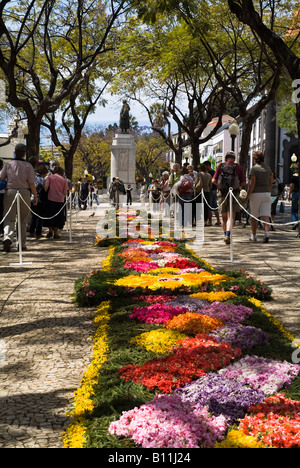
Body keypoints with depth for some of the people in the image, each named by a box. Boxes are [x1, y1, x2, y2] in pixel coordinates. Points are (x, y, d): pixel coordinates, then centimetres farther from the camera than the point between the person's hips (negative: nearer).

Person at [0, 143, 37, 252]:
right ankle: (22, 244, 14)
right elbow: (31, 183, -5)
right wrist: (35, 196, 4)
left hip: (10, 192, 1)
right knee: (23, 220, 10)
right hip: (24, 192, -1)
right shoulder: (28, 166, -3)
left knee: (9, 218, 3)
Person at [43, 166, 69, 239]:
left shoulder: (50, 177, 4)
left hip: (51, 198, -1)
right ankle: (56, 233, 9)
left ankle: (50, 230, -2)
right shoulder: (64, 179, 6)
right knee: (58, 216, 8)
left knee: (49, 215, 9)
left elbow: (46, 186, -7)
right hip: (60, 200, 1)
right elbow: (65, 192, 2)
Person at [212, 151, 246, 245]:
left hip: (222, 193, 2)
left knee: (224, 217, 16)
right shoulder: (238, 167, 0)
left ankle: (226, 235, 26)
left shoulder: (221, 166, 2)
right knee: (231, 217, -4)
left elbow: (213, 180, -2)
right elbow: (243, 182, 0)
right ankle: (227, 235, -22)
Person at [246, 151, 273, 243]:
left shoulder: (254, 169, -8)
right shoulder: (268, 169, 8)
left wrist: (248, 195, -8)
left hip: (256, 194, -4)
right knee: (265, 215, -2)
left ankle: (253, 235, 19)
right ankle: (266, 233, -22)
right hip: (266, 193, 4)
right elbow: (271, 183, 12)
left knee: (254, 216, 9)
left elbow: (252, 183, -13)